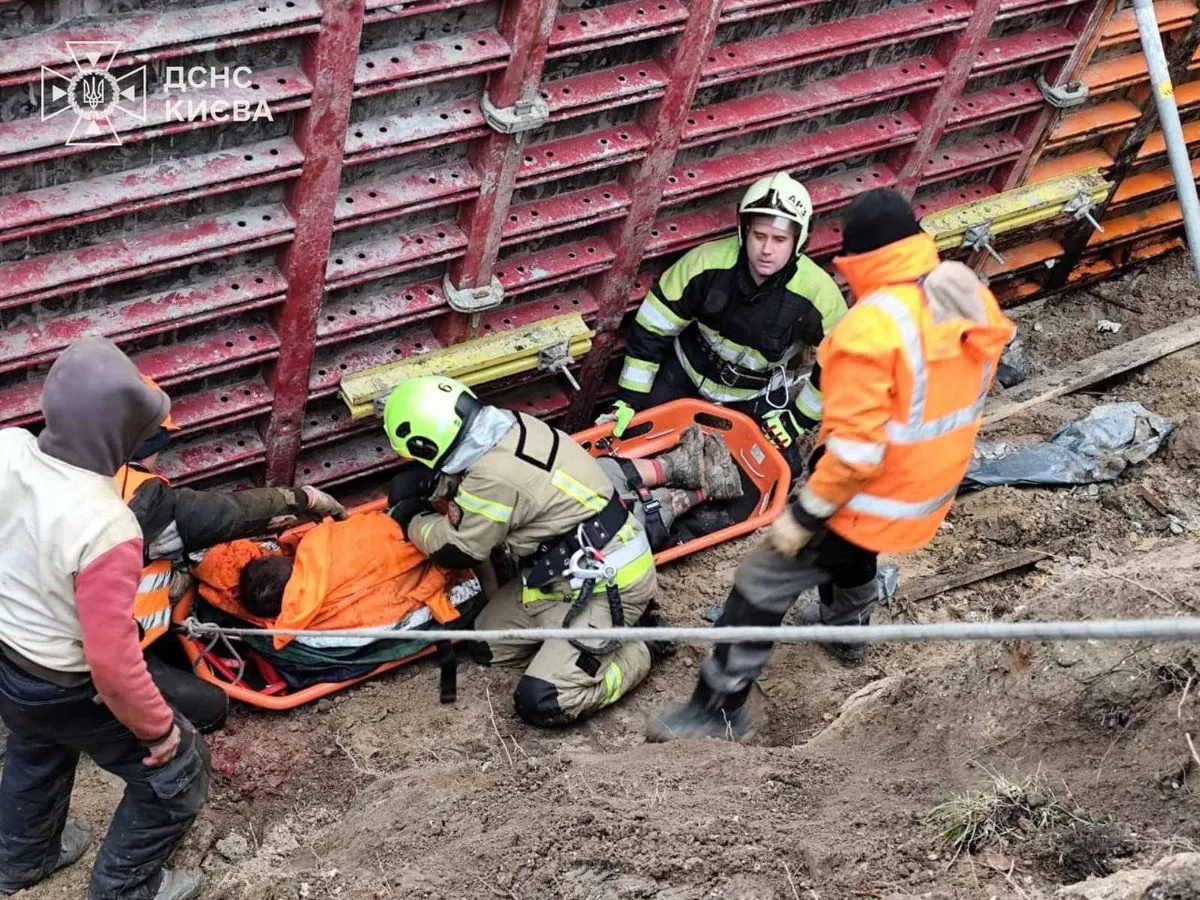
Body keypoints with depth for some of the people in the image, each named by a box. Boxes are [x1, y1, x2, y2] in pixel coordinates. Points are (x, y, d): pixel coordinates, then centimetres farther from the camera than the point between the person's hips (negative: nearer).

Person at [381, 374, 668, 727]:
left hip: (607, 583, -10)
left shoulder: (494, 477, -27)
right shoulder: (505, 425, -2)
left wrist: (413, 522, 5)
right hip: (572, 569, 10)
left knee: (541, 703, -15)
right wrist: (415, 487, 8)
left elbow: (462, 551, -10)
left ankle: (639, 647, 3)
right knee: (487, 644, 11)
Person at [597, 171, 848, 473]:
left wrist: (798, 420, -8)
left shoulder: (818, 294, -28)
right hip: (689, 370, 0)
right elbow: (651, 329, -19)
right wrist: (628, 400, -18)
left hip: (759, 393, 0)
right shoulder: (708, 262, -28)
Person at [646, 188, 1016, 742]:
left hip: (870, 497, -8)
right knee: (854, 552, 38)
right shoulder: (972, 301, -6)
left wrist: (804, 515, -20)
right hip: (929, 490, 8)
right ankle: (845, 630, 63)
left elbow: (857, 444, -29)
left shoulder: (873, 326, -30)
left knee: (763, 588, 3)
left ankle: (718, 711, 12)